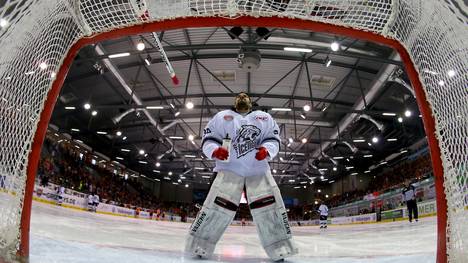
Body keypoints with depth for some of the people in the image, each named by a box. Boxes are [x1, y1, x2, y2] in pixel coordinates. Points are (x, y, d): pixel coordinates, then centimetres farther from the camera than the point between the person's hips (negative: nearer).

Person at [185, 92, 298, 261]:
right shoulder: (222, 116, 12)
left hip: (258, 168, 2)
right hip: (230, 167, -2)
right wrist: (215, 151, -16)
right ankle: (199, 247, -1)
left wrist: (266, 149, -14)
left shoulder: (265, 118, 16)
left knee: (270, 204, -8)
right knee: (219, 205, -13)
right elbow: (208, 139, 7)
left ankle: (280, 248, 3)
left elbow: (273, 139, 9)